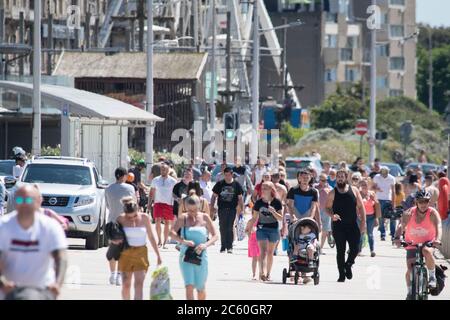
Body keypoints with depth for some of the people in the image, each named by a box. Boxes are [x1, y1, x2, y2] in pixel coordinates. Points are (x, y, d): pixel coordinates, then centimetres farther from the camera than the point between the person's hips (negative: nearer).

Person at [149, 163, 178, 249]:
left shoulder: (173, 181, 1)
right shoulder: (155, 180, 6)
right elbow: (152, 193, 13)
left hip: (169, 204, -1)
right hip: (158, 203, 1)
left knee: (167, 223, 4)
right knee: (157, 221, -13)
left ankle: (165, 242, 12)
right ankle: (159, 240, 0)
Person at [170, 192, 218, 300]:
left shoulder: (205, 218, 1)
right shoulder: (183, 218, 1)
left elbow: (215, 236, 1)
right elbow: (172, 232, -10)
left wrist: (205, 245, -18)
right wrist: (183, 241, -27)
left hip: (201, 256, 1)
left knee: (200, 288, 12)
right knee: (189, 286, -13)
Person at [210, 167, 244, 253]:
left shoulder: (236, 185, 4)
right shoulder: (219, 184, 5)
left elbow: (240, 198, 8)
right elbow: (214, 196, 10)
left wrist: (241, 208, 4)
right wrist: (212, 207, 4)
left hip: (232, 209, -1)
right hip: (222, 209, 1)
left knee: (230, 228, -6)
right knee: (222, 228, 4)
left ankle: (229, 246, -1)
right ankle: (223, 246, 13)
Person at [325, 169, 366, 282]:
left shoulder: (354, 190, 5)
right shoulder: (333, 193, 2)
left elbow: (361, 207, 7)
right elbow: (327, 208, 6)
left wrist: (363, 222, 0)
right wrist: (332, 215, -17)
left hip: (353, 226, 1)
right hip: (338, 226, -1)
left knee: (355, 249, -5)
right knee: (340, 251, 0)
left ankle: (348, 264, 24)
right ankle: (342, 274, 9)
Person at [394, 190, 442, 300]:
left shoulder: (433, 213, -17)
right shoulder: (409, 214, -15)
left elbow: (439, 227, -32)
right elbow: (401, 226, -27)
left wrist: (437, 239, -52)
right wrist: (397, 237, -47)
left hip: (428, 243, -2)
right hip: (412, 244, 2)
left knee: (427, 252, -36)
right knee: (410, 269, -7)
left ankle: (432, 277, -17)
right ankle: (410, 292, 16)